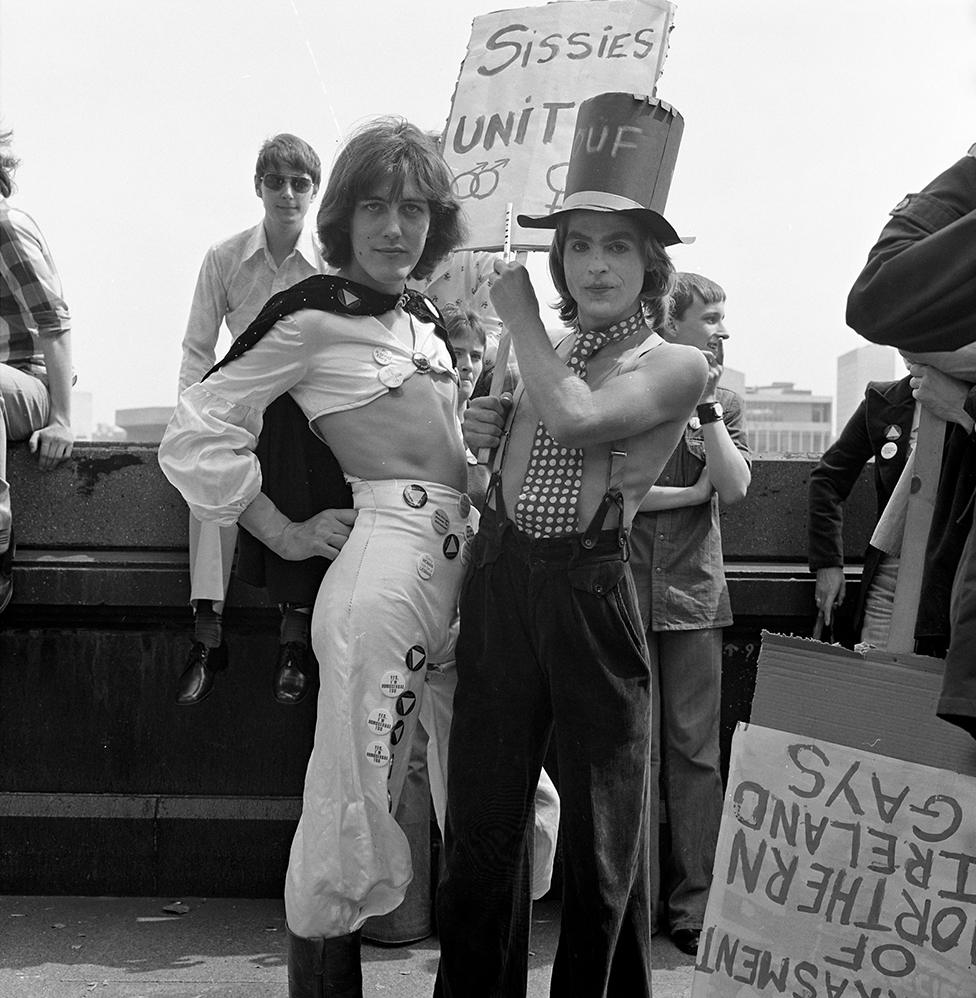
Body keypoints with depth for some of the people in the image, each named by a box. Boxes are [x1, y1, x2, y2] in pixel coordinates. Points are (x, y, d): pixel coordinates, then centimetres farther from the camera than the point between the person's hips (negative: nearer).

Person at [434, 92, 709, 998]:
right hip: (499, 584, 5)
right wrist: (482, 432, 2)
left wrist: (520, 318, -7)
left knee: (601, 839, 6)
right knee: (481, 828, 9)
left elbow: (576, 417, -21)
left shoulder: (674, 366, -3)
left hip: (589, 594, -4)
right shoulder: (539, 352, 13)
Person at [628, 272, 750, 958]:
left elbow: (736, 488, -3)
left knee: (697, 751, 2)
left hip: (695, 593, 3)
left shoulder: (723, 403, 12)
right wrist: (692, 492, -4)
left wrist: (706, 404, -7)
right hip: (622, 590, -3)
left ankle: (695, 907, 8)